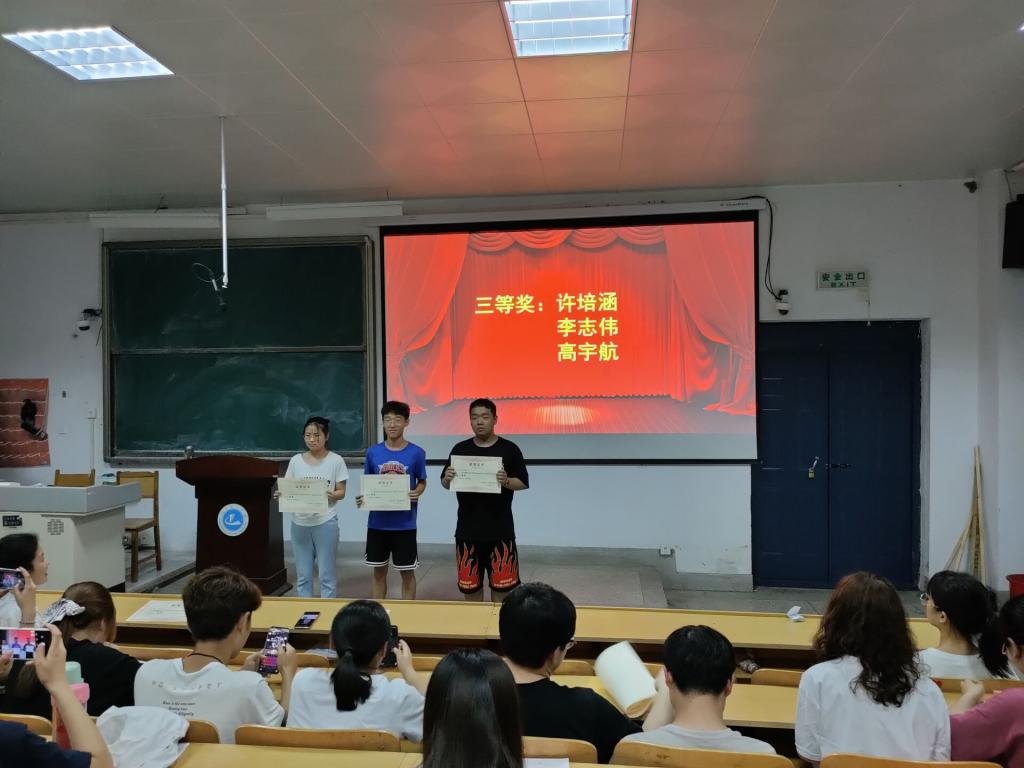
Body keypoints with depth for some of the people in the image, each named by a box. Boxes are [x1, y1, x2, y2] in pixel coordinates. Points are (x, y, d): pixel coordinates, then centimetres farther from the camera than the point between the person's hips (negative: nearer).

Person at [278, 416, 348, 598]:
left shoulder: (336, 460, -3)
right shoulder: (296, 460, 5)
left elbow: (341, 492, -2)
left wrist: (331, 495, -23)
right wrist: (281, 494, -14)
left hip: (325, 522, -3)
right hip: (300, 523, 3)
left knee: (326, 574, 3)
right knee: (302, 575, 10)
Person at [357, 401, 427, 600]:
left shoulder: (416, 453, -6)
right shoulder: (373, 452, 0)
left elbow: (422, 482, 5)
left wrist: (417, 493, -16)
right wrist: (362, 497, -12)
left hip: (404, 523, -2)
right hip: (378, 522, 2)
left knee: (407, 572, 7)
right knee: (379, 570, 13)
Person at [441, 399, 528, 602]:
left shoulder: (509, 449, -2)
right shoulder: (460, 449, 5)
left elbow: (523, 483, -1)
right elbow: (445, 484, 9)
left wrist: (506, 481, -21)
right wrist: (447, 478, -14)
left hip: (500, 530, -2)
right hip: (468, 529, 2)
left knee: (501, 584, 2)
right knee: (470, 584, 10)